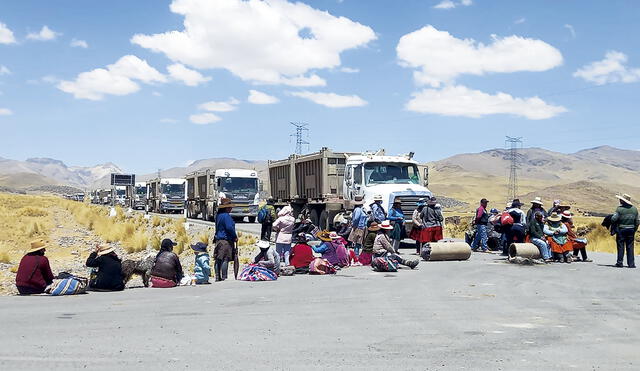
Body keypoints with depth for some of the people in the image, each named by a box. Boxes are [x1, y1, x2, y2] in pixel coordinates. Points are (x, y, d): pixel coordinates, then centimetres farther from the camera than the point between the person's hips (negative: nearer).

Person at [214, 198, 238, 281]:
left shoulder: (218, 215, 15)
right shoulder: (226, 215, -14)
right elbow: (229, 227, -20)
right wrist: (235, 236, -6)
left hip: (218, 239, 9)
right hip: (226, 240, -9)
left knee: (218, 259, 10)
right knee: (225, 259, -7)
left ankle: (217, 277, 14)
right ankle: (224, 277, -8)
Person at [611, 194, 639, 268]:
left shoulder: (620, 209, -11)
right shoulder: (634, 209, 6)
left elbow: (614, 219, -18)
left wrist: (614, 228, 0)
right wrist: (634, 230, 15)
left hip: (621, 229, -4)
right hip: (631, 230, 4)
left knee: (621, 247, 3)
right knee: (630, 247, 7)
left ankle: (619, 263, 5)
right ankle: (631, 264, 5)